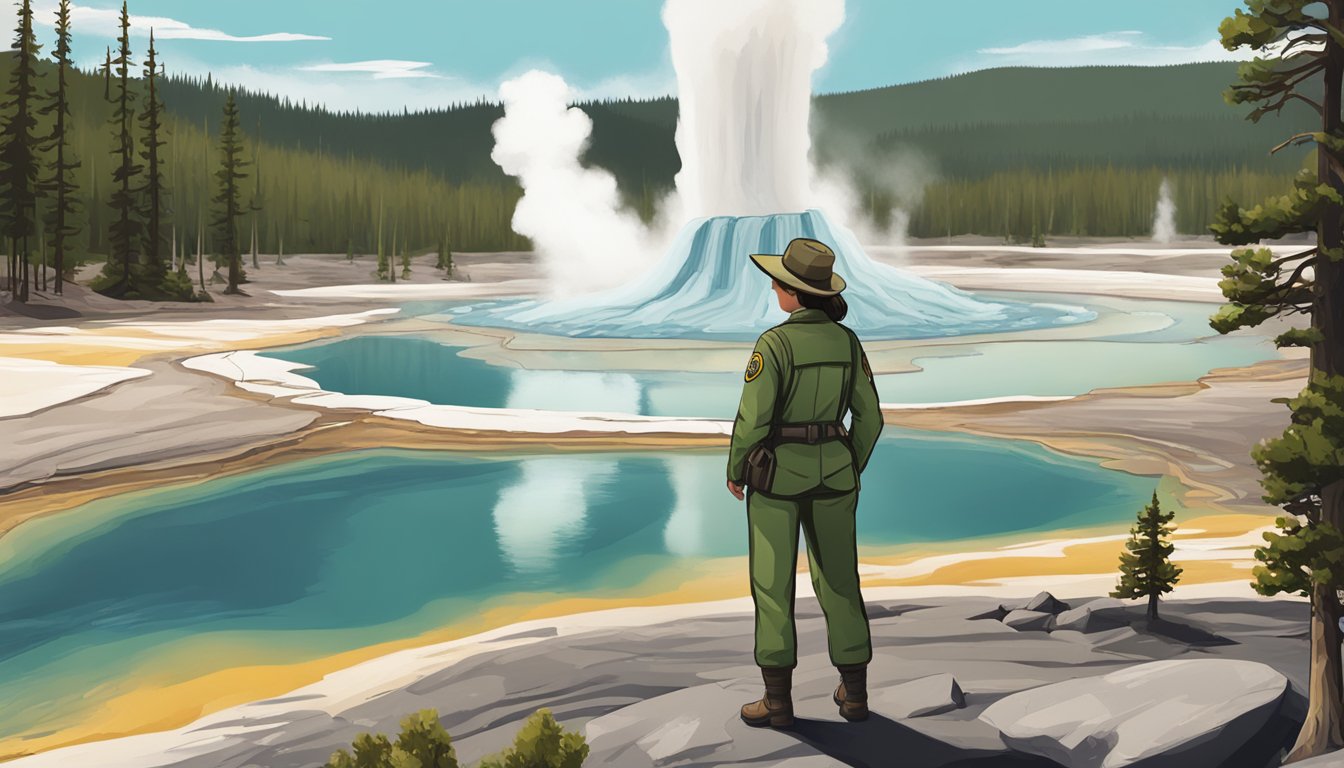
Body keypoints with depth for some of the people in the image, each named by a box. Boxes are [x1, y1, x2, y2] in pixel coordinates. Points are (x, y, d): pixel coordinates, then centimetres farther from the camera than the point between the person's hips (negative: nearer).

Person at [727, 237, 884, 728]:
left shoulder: (773, 343, -17)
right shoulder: (847, 342, -1)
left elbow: (752, 419, -18)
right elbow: (868, 417, 3)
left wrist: (734, 471, -1)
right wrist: (851, 471, 17)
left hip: (777, 472, -5)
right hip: (831, 471, 5)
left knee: (772, 582, 5)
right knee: (838, 579, 14)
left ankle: (778, 700, 8)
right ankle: (854, 693, 17)